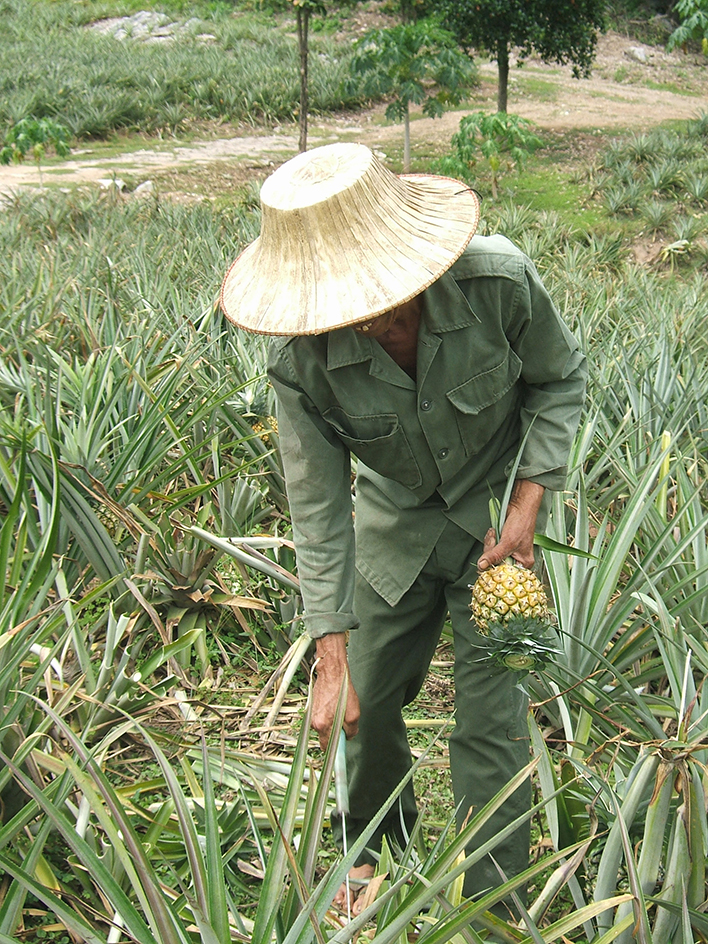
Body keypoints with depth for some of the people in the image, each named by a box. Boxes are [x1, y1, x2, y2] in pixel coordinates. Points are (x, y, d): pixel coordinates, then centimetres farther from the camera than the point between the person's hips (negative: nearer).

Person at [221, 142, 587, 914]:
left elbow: (560, 378, -9)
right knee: (366, 699, 14)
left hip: (496, 514, -2)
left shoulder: (498, 281, -30)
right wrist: (332, 657, -21)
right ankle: (373, 843, 46)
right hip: (394, 518, 2)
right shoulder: (301, 357, -26)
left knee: (489, 719, -4)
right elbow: (317, 507, -19)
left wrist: (529, 501, -19)